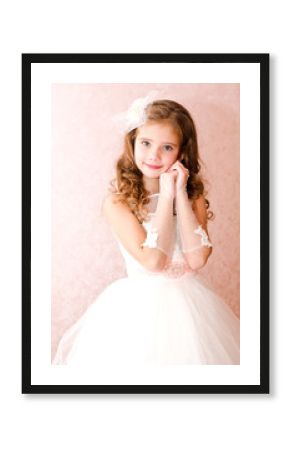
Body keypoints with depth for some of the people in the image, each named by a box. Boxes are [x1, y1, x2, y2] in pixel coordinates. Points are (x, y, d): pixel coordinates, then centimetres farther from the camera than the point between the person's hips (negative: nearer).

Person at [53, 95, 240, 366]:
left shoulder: (193, 196, 2)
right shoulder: (117, 201, -7)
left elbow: (197, 259, -13)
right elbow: (152, 260, -18)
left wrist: (180, 194, -12)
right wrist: (166, 197, -14)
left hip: (189, 302, 3)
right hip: (140, 307, -3)